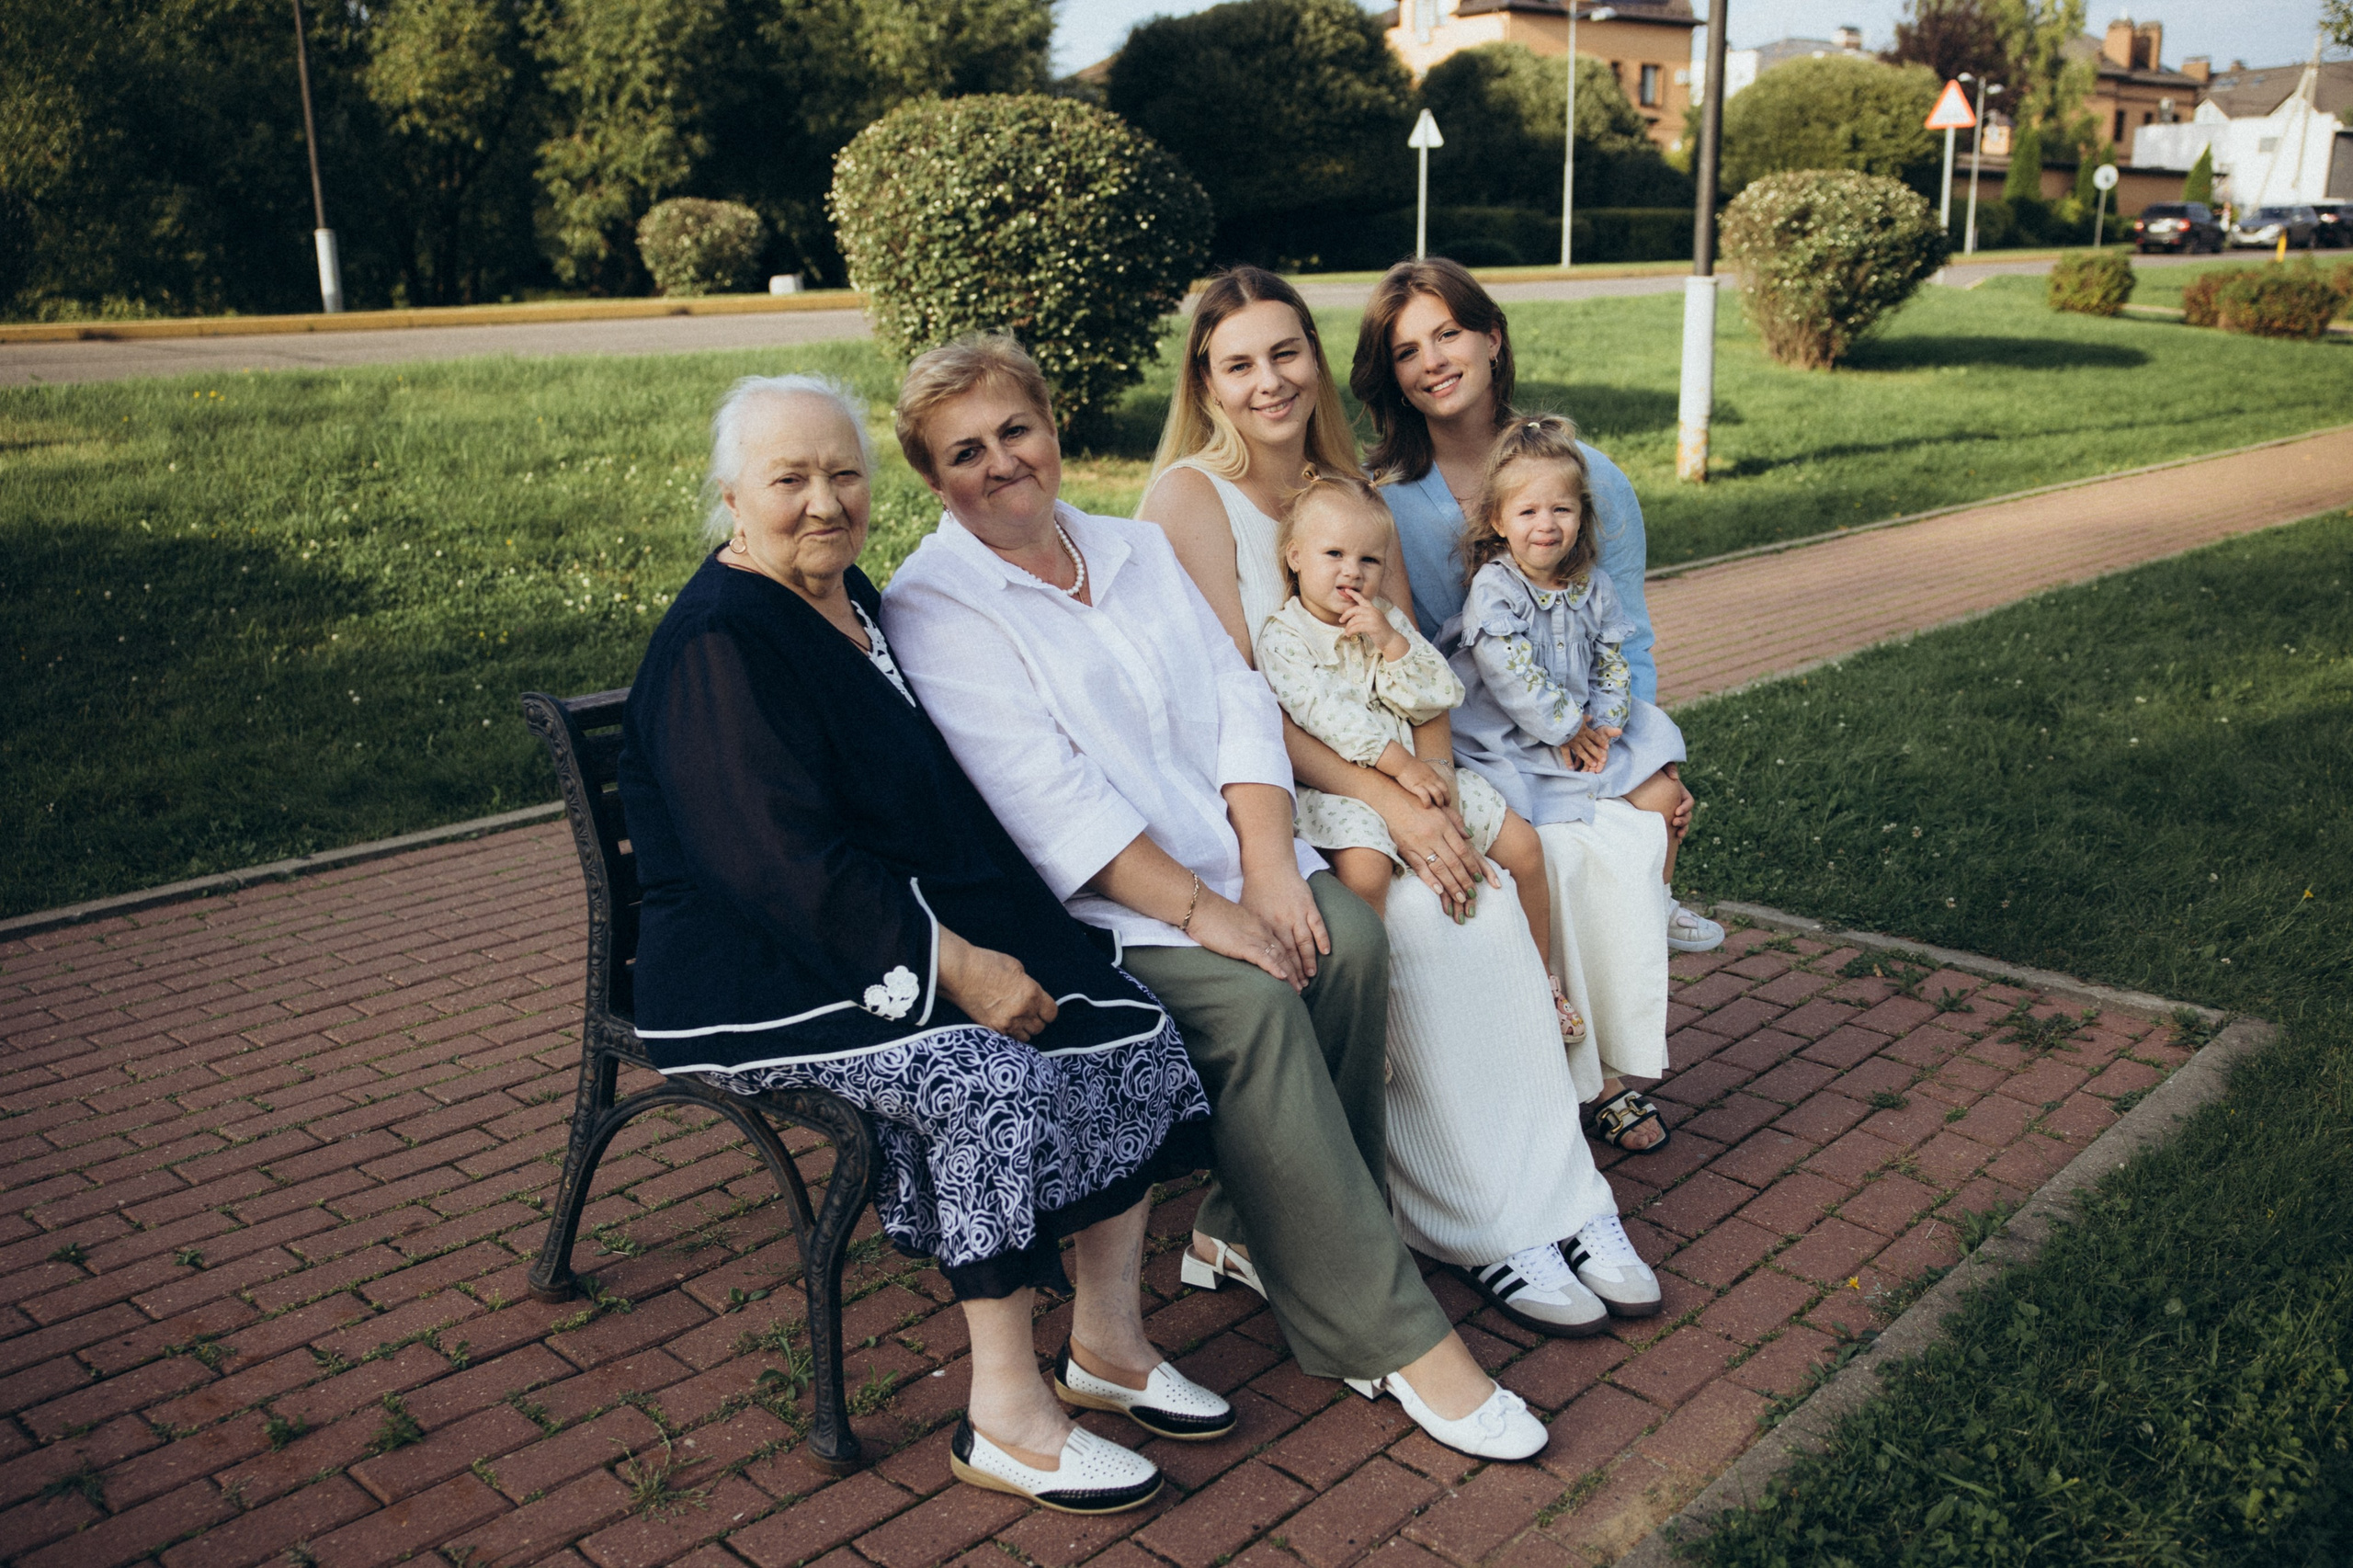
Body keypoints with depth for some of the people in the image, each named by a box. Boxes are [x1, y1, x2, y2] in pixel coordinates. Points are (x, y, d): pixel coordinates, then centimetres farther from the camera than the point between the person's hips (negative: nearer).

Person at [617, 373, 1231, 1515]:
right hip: (756, 972, -9)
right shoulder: (717, 645, -16)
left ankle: (1105, 1343, 5)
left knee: (1130, 1029, -8)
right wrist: (954, 967, -25)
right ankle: (1004, 1420, -14)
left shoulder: (853, 600, 12)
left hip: (913, 929, 9)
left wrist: (986, 940, 8)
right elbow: (781, 861, -24)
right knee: (994, 1080, -30)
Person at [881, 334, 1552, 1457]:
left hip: (1221, 852, 6)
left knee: (1347, 941, -19)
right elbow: (1045, 799, -16)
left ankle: (1253, 1231, 0)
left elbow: (1240, 702, 7)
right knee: (1252, 1002, -27)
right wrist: (1199, 911, -21)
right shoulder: (930, 610, -6)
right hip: (1073, 903, -6)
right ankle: (1386, 1331, -17)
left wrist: (1269, 868, -9)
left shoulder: (1137, 549, 15)